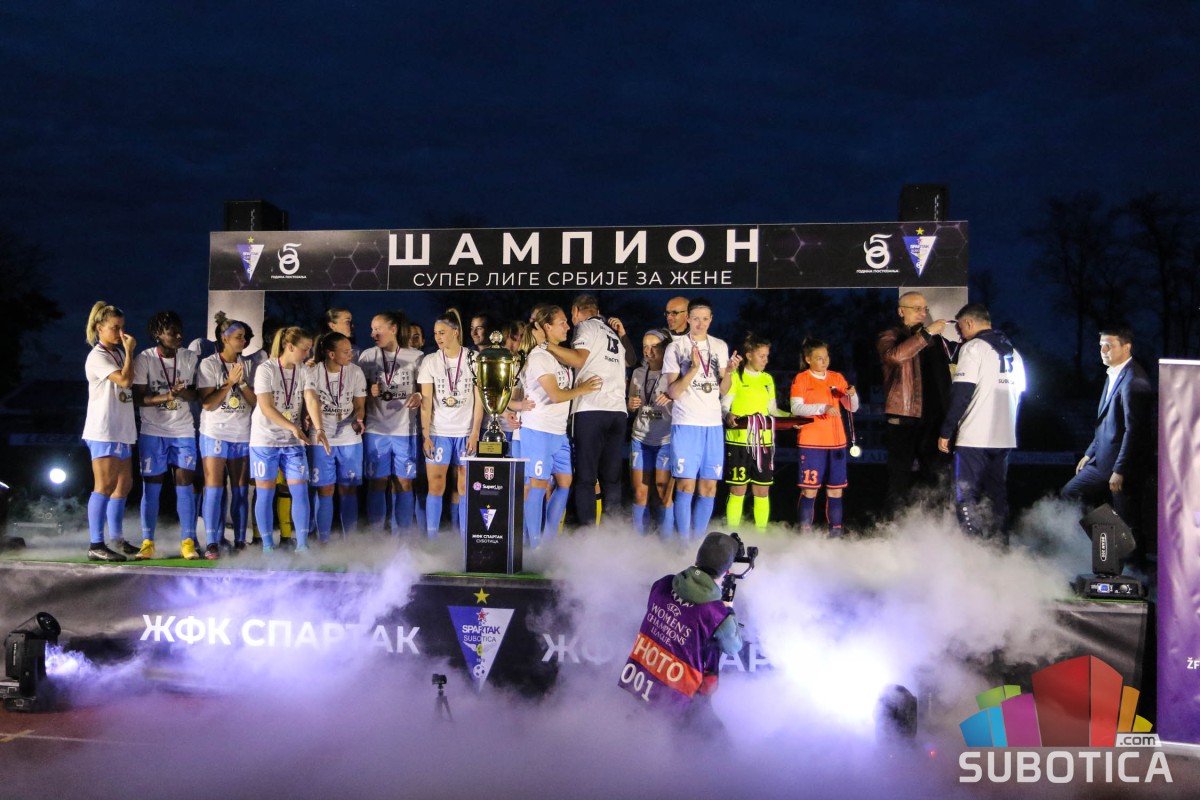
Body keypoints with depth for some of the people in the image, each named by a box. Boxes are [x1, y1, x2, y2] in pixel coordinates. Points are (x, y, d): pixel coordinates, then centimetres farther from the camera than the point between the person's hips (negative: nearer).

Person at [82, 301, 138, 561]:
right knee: (105, 485, -11)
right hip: (103, 431, -9)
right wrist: (129, 351, -13)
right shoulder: (97, 357, -9)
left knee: (124, 484, 12)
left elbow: (129, 385, 17)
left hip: (121, 430, 9)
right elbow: (125, 380, -21)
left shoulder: (118, 354, 17)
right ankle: (96, 545, -9)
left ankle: (116, 539, 22)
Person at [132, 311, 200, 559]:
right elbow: (138, 398, -9)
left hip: (183, 431, 2)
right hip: (153, 431, -2)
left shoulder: (190, 358, 3)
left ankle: (188, 541, 3)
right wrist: (167, 396, -25)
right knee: (151, 486, 1)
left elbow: (195, 393, 3)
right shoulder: (144, 359, -6)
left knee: (184, 483, -2)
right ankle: (147, 543, 9)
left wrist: (182, 392, -20)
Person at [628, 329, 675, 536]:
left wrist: (672, 398, -24)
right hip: (640, 439, 4)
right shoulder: (638, 373, 11)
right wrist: (630, 405, -2)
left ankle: (666, 541, 4)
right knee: (640, 493, 3)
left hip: (666, 441, -4)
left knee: (664, 493, -4)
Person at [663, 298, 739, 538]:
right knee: (686, 485, -7)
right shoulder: (675, 347, -1)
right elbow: (673, 392, -6)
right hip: (686, 423, -4)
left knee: (709, 487, 3)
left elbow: (722, 390, 11)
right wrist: (694, 368, -19)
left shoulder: (720, 347, 11)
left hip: (713, 423, 4)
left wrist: (728, 371, -8)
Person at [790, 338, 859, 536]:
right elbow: (796, 408, -12)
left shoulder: (837, 378, 12)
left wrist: (852, 395, -8)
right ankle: (805, 531, -2)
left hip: (836, 441, 4)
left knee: (835, 490, 3)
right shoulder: (801, 379, 1)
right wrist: (823, 408, -22)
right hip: (811, 442, -4)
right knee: (810, 489, -6)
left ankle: (836, 530, 9)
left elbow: (852, 408, 14)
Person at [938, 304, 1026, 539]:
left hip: (974, 438, -7)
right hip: (1004, 437, 7)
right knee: (998, 495, 14)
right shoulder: (1013, 352, 15)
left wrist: (946, 432, -11)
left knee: (966, 498, -4)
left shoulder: (973, 347, -8)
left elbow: (961, 394, -14)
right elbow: (1019, 392, 18)